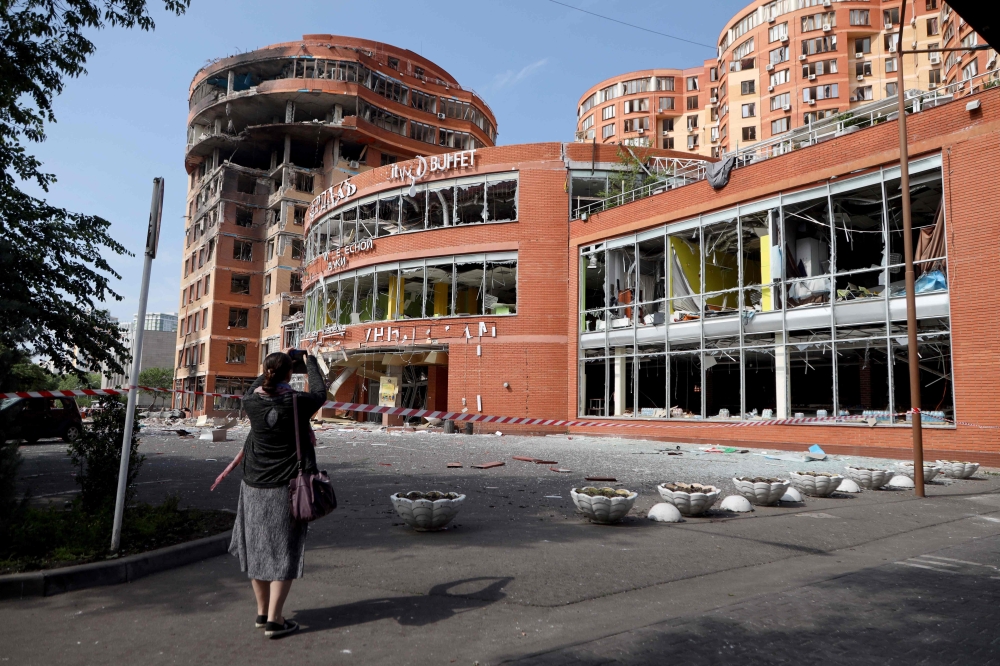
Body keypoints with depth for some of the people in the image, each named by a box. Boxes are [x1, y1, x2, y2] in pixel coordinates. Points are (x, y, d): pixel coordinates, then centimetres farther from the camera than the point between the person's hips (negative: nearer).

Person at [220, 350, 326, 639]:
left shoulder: (252, 402, -5)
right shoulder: (297, 402, -14)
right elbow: (320, 392, 7)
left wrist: (271, 369, 29)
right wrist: (311, 362, 22)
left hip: (255, 485, 4)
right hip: (286, 487, -4)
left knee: (257, 546, 16)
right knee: (283, 551, 4)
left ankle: (262, 612, 28)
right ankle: (274, 620, 5)